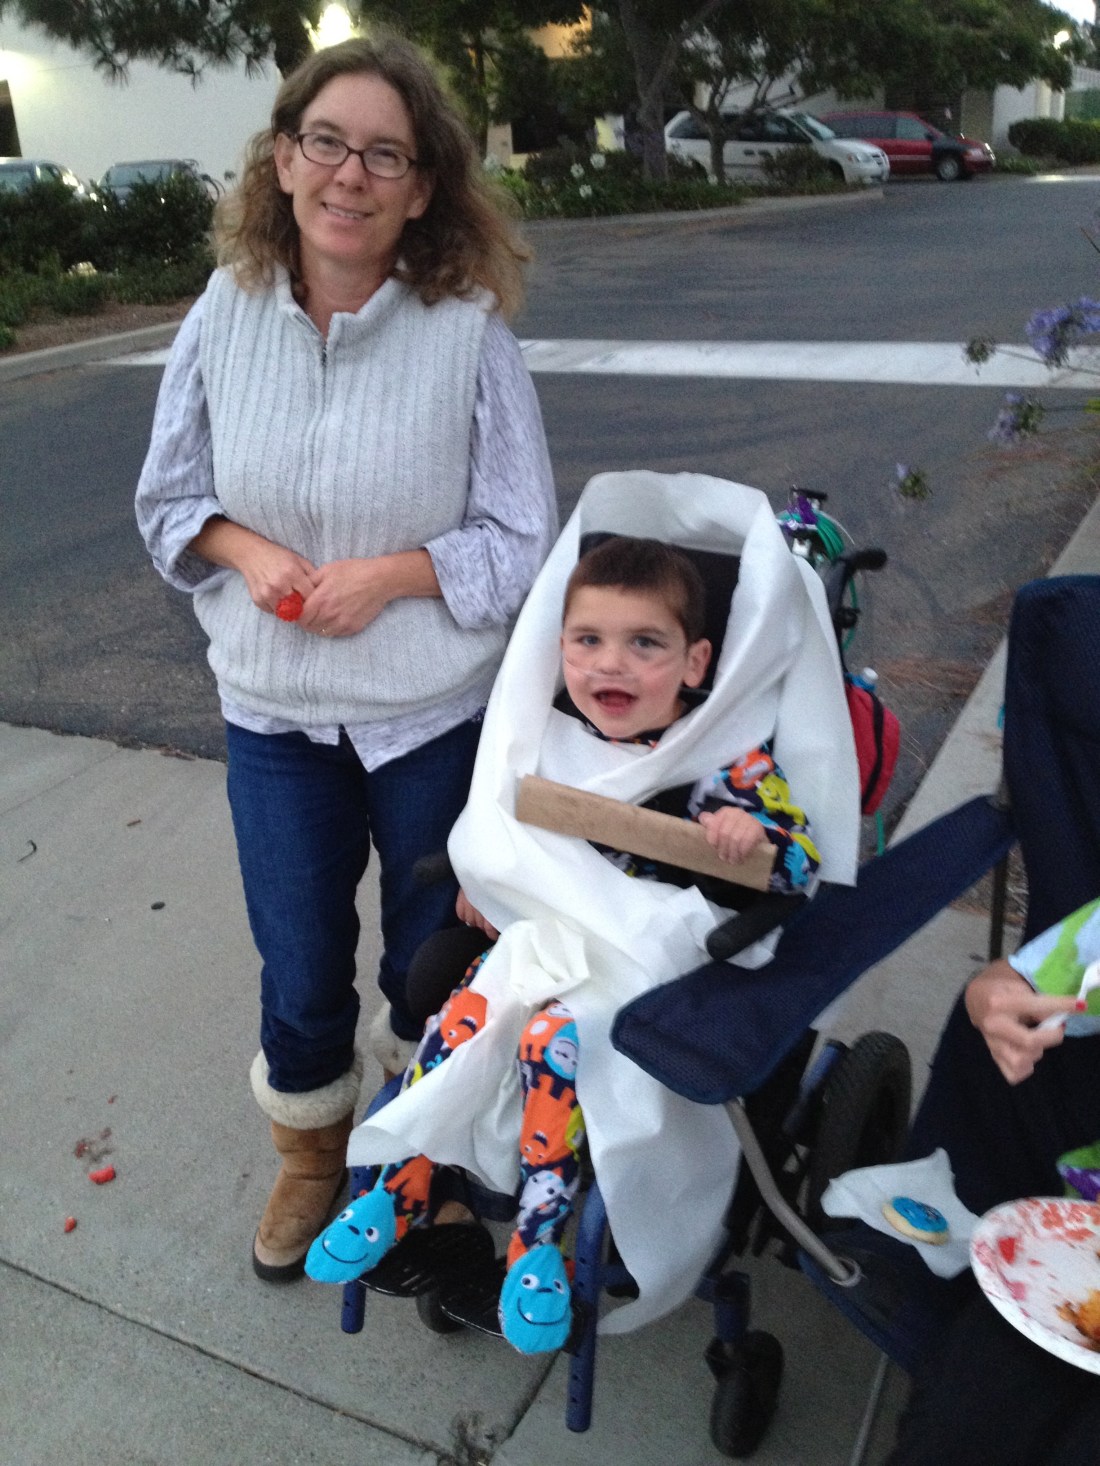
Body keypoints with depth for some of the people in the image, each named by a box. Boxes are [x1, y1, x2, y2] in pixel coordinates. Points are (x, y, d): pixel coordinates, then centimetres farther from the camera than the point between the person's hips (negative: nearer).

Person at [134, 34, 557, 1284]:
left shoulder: (468, 333, -14)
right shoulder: (225, 314, -6)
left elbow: (520, 545, -10)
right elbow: (169, 500, 4)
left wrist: (387, 574, -22)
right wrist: (247, 550, -15)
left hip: (436, 713, -2)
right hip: (274, 712, 2)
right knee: (300, 971, 16)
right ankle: (311, 1155, 47)